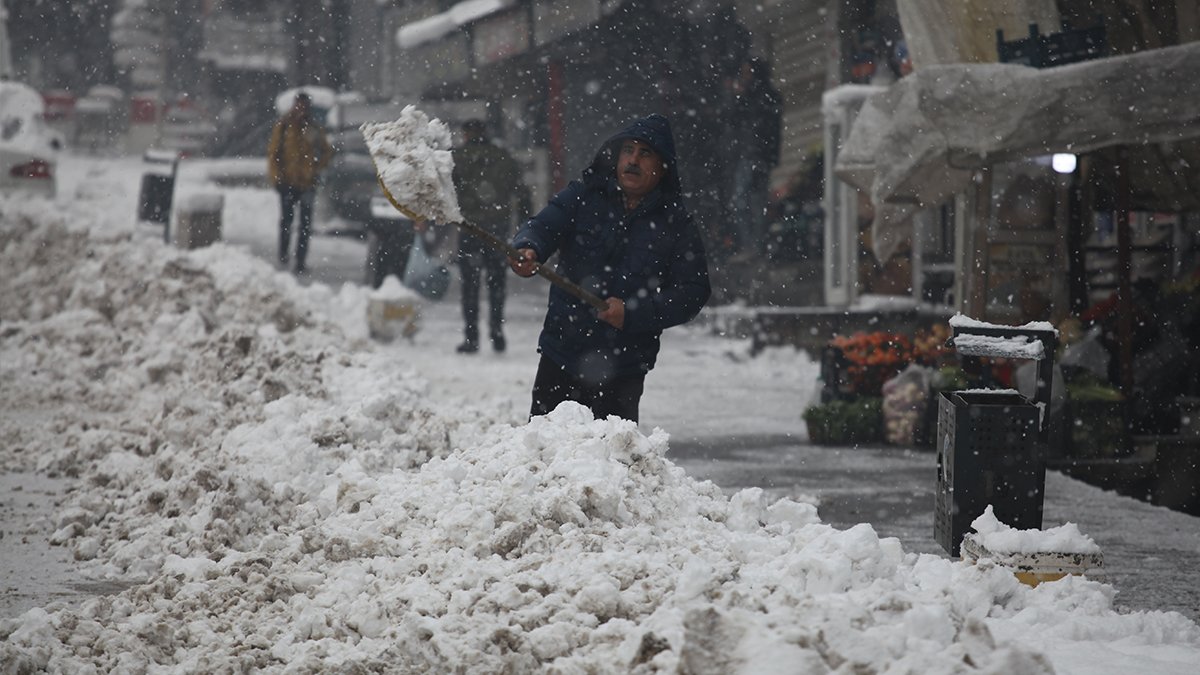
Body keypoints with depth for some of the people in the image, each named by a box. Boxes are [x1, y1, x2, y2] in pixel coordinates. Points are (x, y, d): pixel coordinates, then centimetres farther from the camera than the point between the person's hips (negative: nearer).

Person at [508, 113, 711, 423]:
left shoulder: (677, 224, 0)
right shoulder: (582, 197, 4)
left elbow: (694, 291, -6)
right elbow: (543, 226, -10)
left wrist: (633, 313, -19)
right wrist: (528, 250, -35)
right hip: (560, 355, 2)